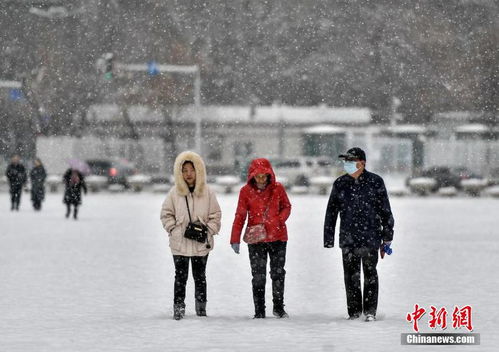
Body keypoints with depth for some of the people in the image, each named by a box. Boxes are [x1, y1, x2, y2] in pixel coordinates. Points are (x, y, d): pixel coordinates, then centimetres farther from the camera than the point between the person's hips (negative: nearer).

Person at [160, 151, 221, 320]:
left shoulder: (207, 192, 0)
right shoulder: (175, 192, 0)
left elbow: (215, 215, 6)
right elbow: (166, 214, 9)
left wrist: (208, 230, -5)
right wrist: (173, 229, -2)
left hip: (201, 243, 0)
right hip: (180, 243, 0)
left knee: (200, 276, 9)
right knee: (181, 276, 1)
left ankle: (201, 307, 20)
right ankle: (178, 307, 6)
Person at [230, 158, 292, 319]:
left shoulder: (278, 188, -3)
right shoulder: (246, 191, -4)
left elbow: (287, 207, 9)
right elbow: (240, 216, -1)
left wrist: (279, 220, -10)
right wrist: (235, 239, -4)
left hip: (278, 237, 1)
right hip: (256, 239, -1)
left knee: (278, 273, 8)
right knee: (258, 276, 0)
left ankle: (279, 307, 22)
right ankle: (259, 310, 5)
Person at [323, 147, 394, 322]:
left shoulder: (375, 182, -1)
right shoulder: (340, 184, 7)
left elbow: (385, 210, 4)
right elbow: (331, 212, 11)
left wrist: (387, 235, 3)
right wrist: (328, 238, 8)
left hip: (370, 237, -3)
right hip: (348, 239, 3)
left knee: (370, 274, -1)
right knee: (351, 275, 5)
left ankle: (370, 311, 5)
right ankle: (354, 311, 13)